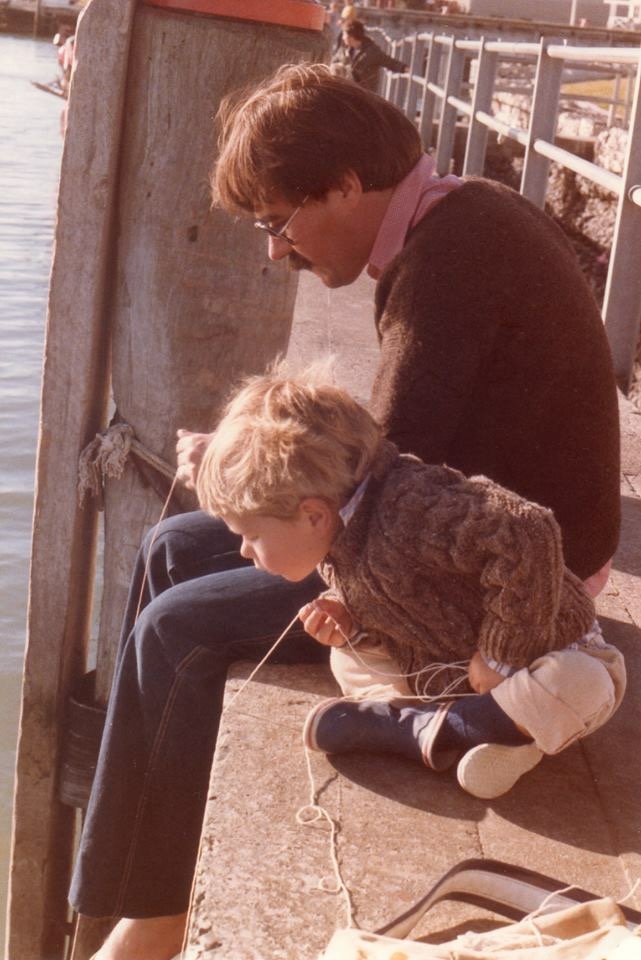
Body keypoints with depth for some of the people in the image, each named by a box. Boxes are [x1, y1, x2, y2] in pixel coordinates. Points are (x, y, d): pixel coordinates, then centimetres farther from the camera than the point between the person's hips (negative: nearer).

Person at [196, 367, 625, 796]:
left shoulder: (409, 510, -35)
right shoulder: (337, 538, -5)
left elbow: (529, 536, -46)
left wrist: (501, 656, -34)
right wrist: (352, 624, -13)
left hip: (539, 651, -8)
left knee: (582, 684, -37)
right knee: (349, 658, -3)